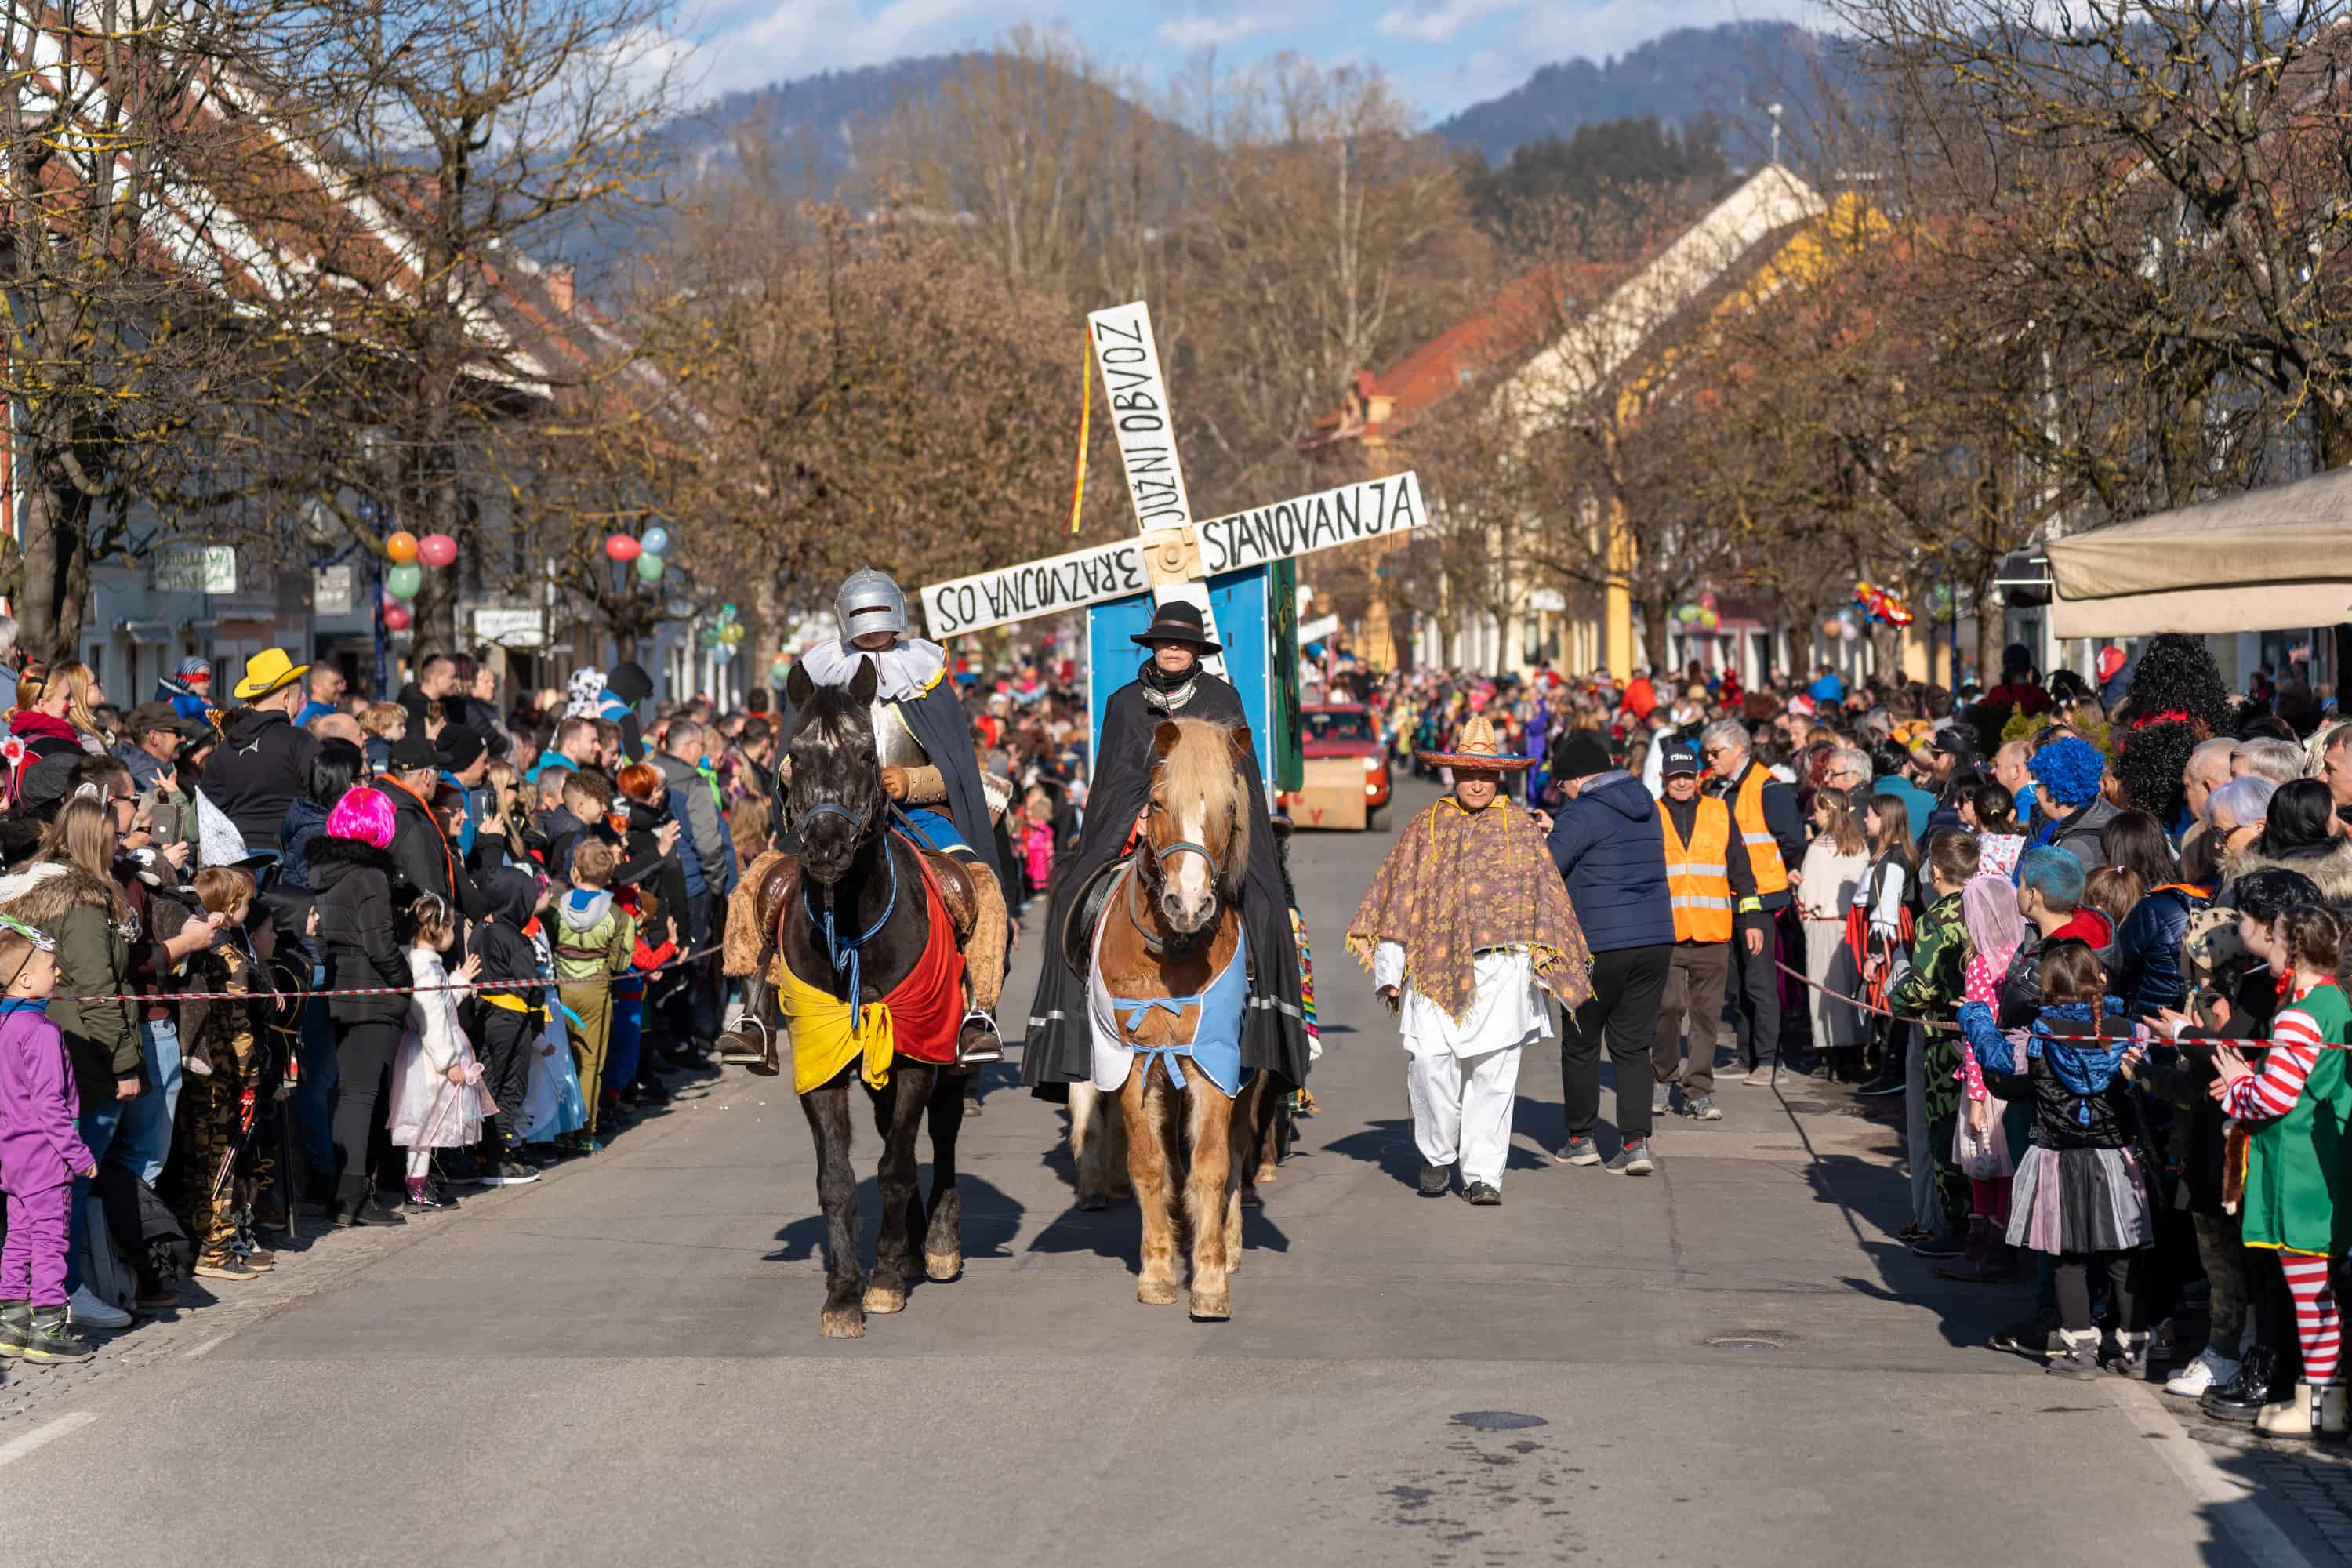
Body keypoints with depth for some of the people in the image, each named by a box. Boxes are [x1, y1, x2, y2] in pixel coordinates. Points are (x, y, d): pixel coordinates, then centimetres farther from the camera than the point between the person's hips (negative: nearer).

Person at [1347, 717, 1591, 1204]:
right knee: (1428, 1059, -12)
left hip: (1499, 966, 0)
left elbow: (1545, 897, 12)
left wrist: (1545, 960, 4)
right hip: (1434, 963, 0)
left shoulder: (1521, 829, 11)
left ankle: (1482, 1173, 6)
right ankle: (1437, 1157, 10)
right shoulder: (1426, 827, 13)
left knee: (1492, 1070, -4)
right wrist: (1390, 971, 6)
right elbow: (1399, 898, 12)